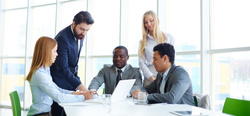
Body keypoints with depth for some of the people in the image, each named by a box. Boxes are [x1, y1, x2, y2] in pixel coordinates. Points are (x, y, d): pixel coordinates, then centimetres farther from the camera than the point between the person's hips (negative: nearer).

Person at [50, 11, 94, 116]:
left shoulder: (80, 35, 2)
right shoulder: (62, 38, -25)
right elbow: (63, 69, -30)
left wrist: (76, 76, 10)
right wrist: (79, 86, -37)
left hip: (71, 80, 8)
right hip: (59, 83, -7)